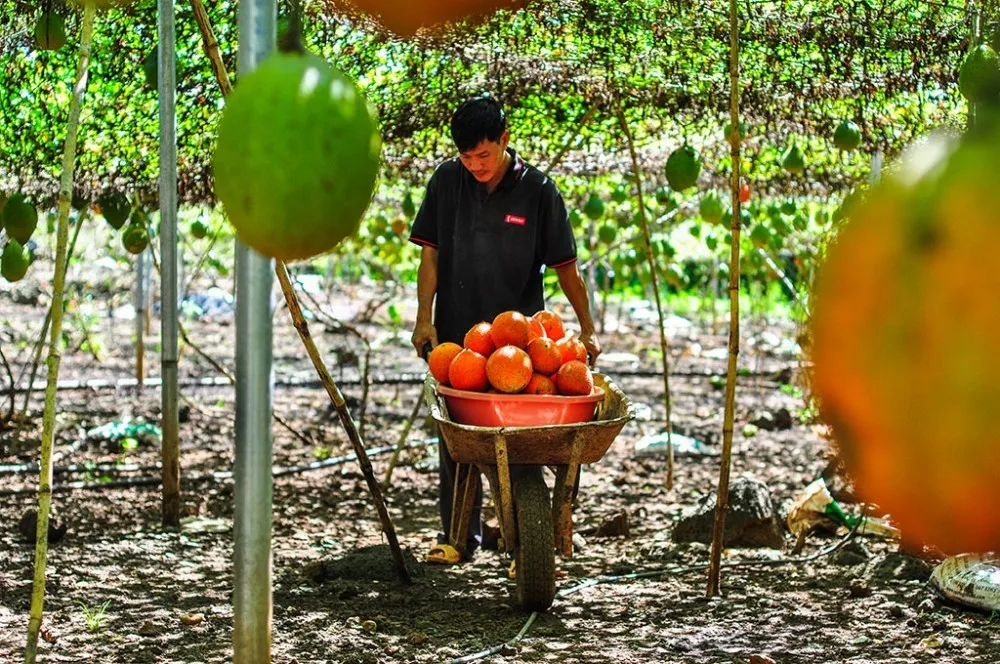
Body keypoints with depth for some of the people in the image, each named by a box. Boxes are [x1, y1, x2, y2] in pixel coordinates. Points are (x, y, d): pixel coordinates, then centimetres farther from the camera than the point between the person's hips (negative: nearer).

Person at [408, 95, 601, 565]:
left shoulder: (537, 190, -4)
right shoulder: (447, 182, 2)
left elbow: (565, 266, 1)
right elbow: (431, 253, 5)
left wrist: (587, 329, 0)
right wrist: (424, 318, -3)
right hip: (456, 333, 3)